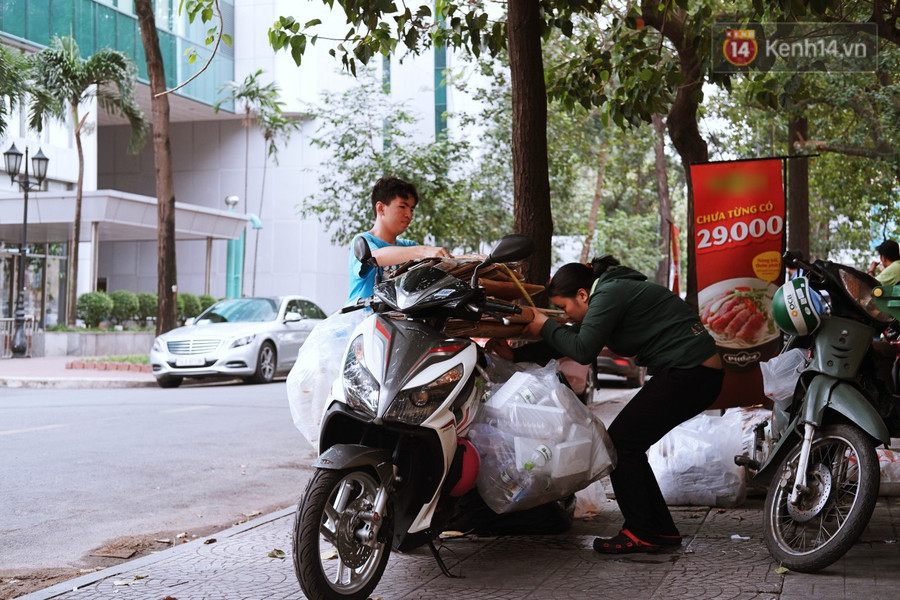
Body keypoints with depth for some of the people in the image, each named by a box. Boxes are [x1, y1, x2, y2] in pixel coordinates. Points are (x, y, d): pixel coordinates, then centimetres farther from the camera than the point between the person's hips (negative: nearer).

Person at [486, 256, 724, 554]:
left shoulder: (609, 294, -13)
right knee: (628, 444, 11)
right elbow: (574, 338, 22)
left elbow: (582, 350, -21)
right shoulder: (612, 292, 18)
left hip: (690, 371, -10)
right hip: (700, 372, 10)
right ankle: (661, 529, 15)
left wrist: (545, 326, -6)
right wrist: (517, 354, 19)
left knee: (621, 440, -6)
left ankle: (641, 532, -3)